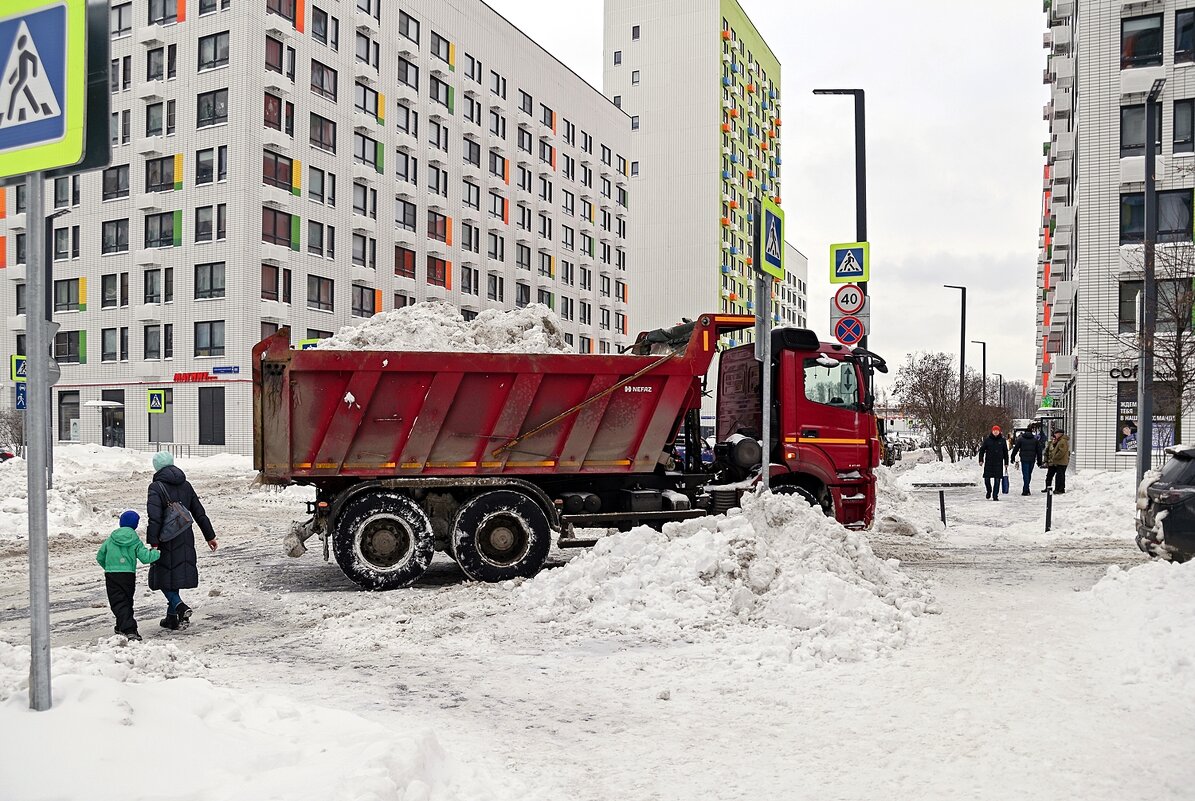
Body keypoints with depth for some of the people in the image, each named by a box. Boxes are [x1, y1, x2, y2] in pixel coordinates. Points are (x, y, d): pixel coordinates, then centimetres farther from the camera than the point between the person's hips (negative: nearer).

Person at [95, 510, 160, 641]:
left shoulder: (111, 539, 5)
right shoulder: (135, 540, -2)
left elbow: (100, 557, 13)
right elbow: (145, 557, -9)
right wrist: (157, 554, 9)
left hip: (111, 575, 0)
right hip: (128, 575, 0)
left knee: (118, 603, -4)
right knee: (127, 601, 17)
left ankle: (129, 629, -19)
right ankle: (123, 627, 19)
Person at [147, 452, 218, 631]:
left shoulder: (156, 487, -10)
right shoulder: (185, 485, 9)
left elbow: (154, 518, -20)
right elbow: (199, 512, 12)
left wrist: (153, 542, -20)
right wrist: (210, 536, 17)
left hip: (166, 542, -6)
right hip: (185, 541, 6)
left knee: (164, 577, 5)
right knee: (175, 576, 15)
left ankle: (180, 607, -16)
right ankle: (172, 618, 19)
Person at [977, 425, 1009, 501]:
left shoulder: (1002, 441, 6)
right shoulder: (987, 440, 3)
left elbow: (1005, 452, 11)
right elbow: (982, 450, 6)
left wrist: (1006, 463, 9)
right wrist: (981, 460, -2)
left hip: (999, 464, 0)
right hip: (988, 463, 0)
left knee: (997, 480, -1)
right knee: (986, 478, -2)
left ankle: (995, 495, 7)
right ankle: (989, 491, 25)